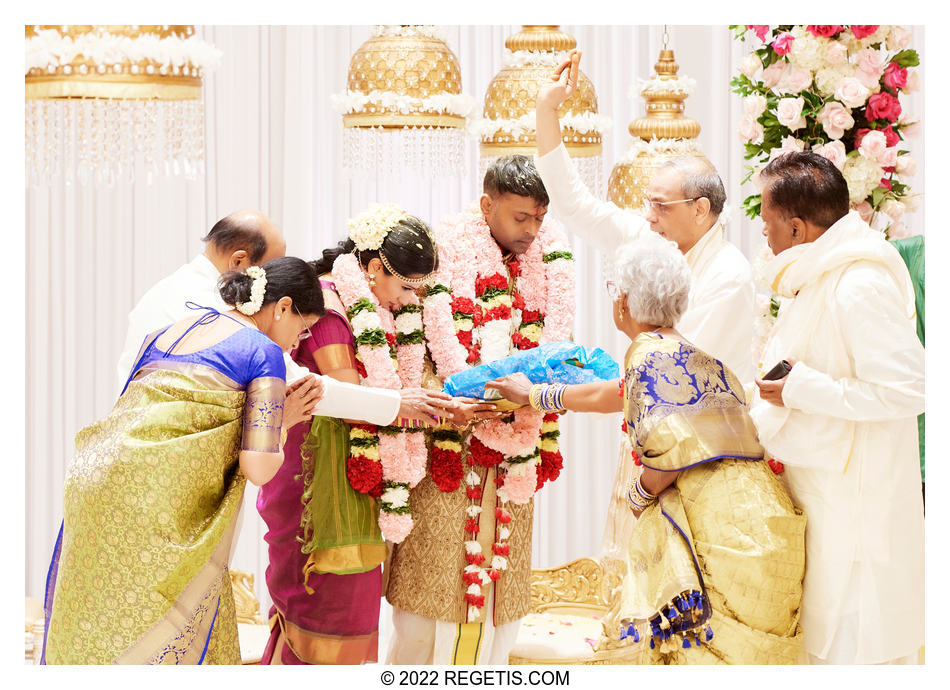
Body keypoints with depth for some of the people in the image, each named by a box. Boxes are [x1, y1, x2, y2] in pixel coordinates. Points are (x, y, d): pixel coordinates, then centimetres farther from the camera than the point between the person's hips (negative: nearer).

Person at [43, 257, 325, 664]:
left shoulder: (164, 335, 23)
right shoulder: (264, 351, 1)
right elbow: (258, 468, -6)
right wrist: (283, 421, 15)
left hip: (93, 479, 8)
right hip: (159, 507, -7)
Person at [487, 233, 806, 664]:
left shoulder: (648, 353, -7)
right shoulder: (689, 352, 20)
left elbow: (671, 446, -21)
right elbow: (610, 395, 37)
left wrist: (640, 494, -1)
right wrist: (534, 394, 48)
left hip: (722, 527, -9)